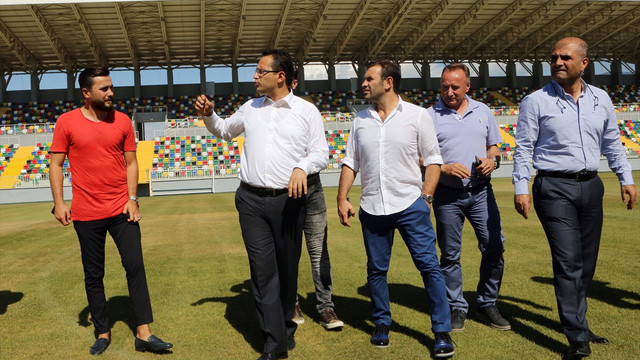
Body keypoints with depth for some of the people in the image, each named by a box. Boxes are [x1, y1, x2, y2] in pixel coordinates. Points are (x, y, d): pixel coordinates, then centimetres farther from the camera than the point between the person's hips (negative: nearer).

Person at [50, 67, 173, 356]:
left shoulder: (122, 121, 3)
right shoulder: (67, 122, -2)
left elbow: (131, 162, 5)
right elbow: (56, 165, 2)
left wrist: (132, 198, -4)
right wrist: (59, 203, -6)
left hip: (121, 209, 1)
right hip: (86, 213, -1)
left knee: (135, 266, -2)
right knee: (93, 275, 9)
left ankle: (144, 334, 6)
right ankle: (102, 333, 25)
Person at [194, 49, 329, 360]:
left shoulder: (307, 111, 2)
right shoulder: (250, 108, 13)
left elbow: (321, 153, 1)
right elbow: (225, 131, 30)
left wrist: (302, 167, -19)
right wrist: (208, 115, 11)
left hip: (287, 200, -2)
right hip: (251, 200, 2)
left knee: (288, 269, 9)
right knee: (263, 270, -2)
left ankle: (285, 326, 31)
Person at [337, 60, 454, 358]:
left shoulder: (417, 115, -1)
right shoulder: (360, 119, 9)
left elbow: (433, 160, 1)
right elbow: (350, 162, 11)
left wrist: (426, 195, -9)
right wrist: (342, 199, 3)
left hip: (410, 205, -3)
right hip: (372, 209, 3)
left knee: (429, 266, -3)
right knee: (376, 269, 11)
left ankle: (442, 332, 8)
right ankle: (382, 324, 28)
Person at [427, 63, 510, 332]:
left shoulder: (482, 111, 11)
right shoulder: (430, 116, 1)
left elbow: (494, 145, 18)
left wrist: (492, 160, -3)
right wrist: (444, 168, -16)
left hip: (480, 191, 3)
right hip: (447, 195, -2)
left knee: (494, 247, 0)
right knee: (450, 255, 5)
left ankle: (487, 305, 18)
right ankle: (457, 309, 20)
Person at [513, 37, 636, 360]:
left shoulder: (601, 99, 9)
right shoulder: (536, 101, -4)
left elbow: (612, 143, 17)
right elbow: (523, 149, -4)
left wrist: (625, 179, 14)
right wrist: (521, 188, -10)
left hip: (591, 186, 5)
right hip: (555, 188, -5)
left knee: (587, 261, 12)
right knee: (568, 262, -8)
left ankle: (576, 323, 27)